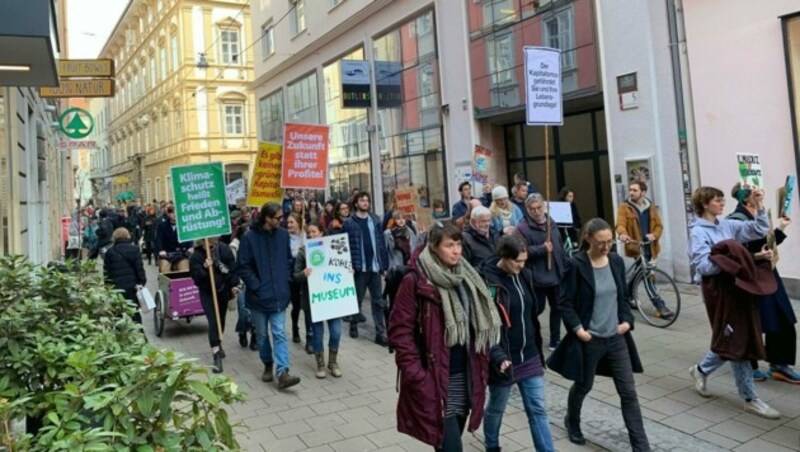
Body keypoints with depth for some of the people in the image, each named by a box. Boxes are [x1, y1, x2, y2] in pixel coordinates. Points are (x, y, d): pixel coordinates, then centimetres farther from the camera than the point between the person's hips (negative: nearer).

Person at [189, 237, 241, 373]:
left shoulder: (224, 249, -8)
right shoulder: (196, 256, -13)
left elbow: (233, 267, -1)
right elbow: (195, 276, -19)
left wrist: (234, 284, -5)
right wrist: (205, 268, -36)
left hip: (223, 290, 3)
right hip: (207, 293, -3)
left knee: (221, 320, 15)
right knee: (213, 322, -12)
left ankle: (218, 346, 39)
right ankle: (216, 356, -12)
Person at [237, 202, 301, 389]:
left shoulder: (283, 234, 0)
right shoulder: (249, 237, -10)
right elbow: (243, 267, -8)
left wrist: (285, 281, 1)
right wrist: (257, 287, -12)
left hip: (278, 294, 1)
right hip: (258, 295, -1)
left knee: (280, 333, -5)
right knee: (262, 334, 13)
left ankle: (282, 372, -9)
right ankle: (268, 365, 31)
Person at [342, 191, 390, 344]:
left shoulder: (375, 220, 7)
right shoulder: (349, 223, -3)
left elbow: (381, 243, 7)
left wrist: (384, 264, 3)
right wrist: (349, 266, -15)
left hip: (375, 266, 3)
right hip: (359, 268, -3)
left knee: (378, 301, 5)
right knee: (357, 299, 10)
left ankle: (380, 334, 9)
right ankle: (353, 325, 31)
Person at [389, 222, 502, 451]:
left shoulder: (466, 277, 8)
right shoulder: (415, 281, -14)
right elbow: (400, 330, -13)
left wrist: (481, 365, 10)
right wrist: (416, 374, -16)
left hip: (465, 376, 6)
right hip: (435, 379, -6)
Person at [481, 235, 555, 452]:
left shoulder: (525, 275, 2)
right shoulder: (487, 281, -18)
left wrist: (538, 349, 16)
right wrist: (498, 357, -30)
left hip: (529, 356, 5)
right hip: (504, 359, -5)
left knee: (537, 410, 8)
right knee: (496, 408, 16)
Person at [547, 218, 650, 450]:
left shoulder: (617, 261, 0)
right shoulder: (576, 265, -15)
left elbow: (622, 296, 11)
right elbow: (566, 303, -11)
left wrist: (627, 320, -1)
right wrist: (577, 329, -19)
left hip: (616, 337, 4)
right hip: (589, 339, -4)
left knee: (628, 392, 3)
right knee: (583, 385, 17)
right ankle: (572, 421, 46)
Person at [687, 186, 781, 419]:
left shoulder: (728, 225, 11)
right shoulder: (698, 232, -11)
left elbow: (759, 230, 4)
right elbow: (704, 266, -18)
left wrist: (759, 206, -3)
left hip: (735, 285, 8)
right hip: (718, 289, -8)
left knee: (729, 340, 15)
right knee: (737, 341, -2)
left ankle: (701, 370, 38)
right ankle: (750, 399, 8)